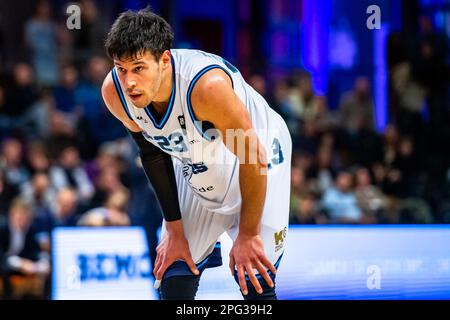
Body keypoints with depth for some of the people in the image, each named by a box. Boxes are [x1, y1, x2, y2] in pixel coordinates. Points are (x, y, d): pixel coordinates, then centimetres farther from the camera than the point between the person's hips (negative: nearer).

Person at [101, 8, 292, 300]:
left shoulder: (207, 84, -40)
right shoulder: (114, 92, -21)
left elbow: (254, 157, -27)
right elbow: (153, 154, -2)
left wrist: (248, 235, -17)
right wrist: (174, 229, 0)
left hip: (257, 167, -5)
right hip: (195, 170, 5)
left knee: (255, 285, -11)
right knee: (174, 281, 2)